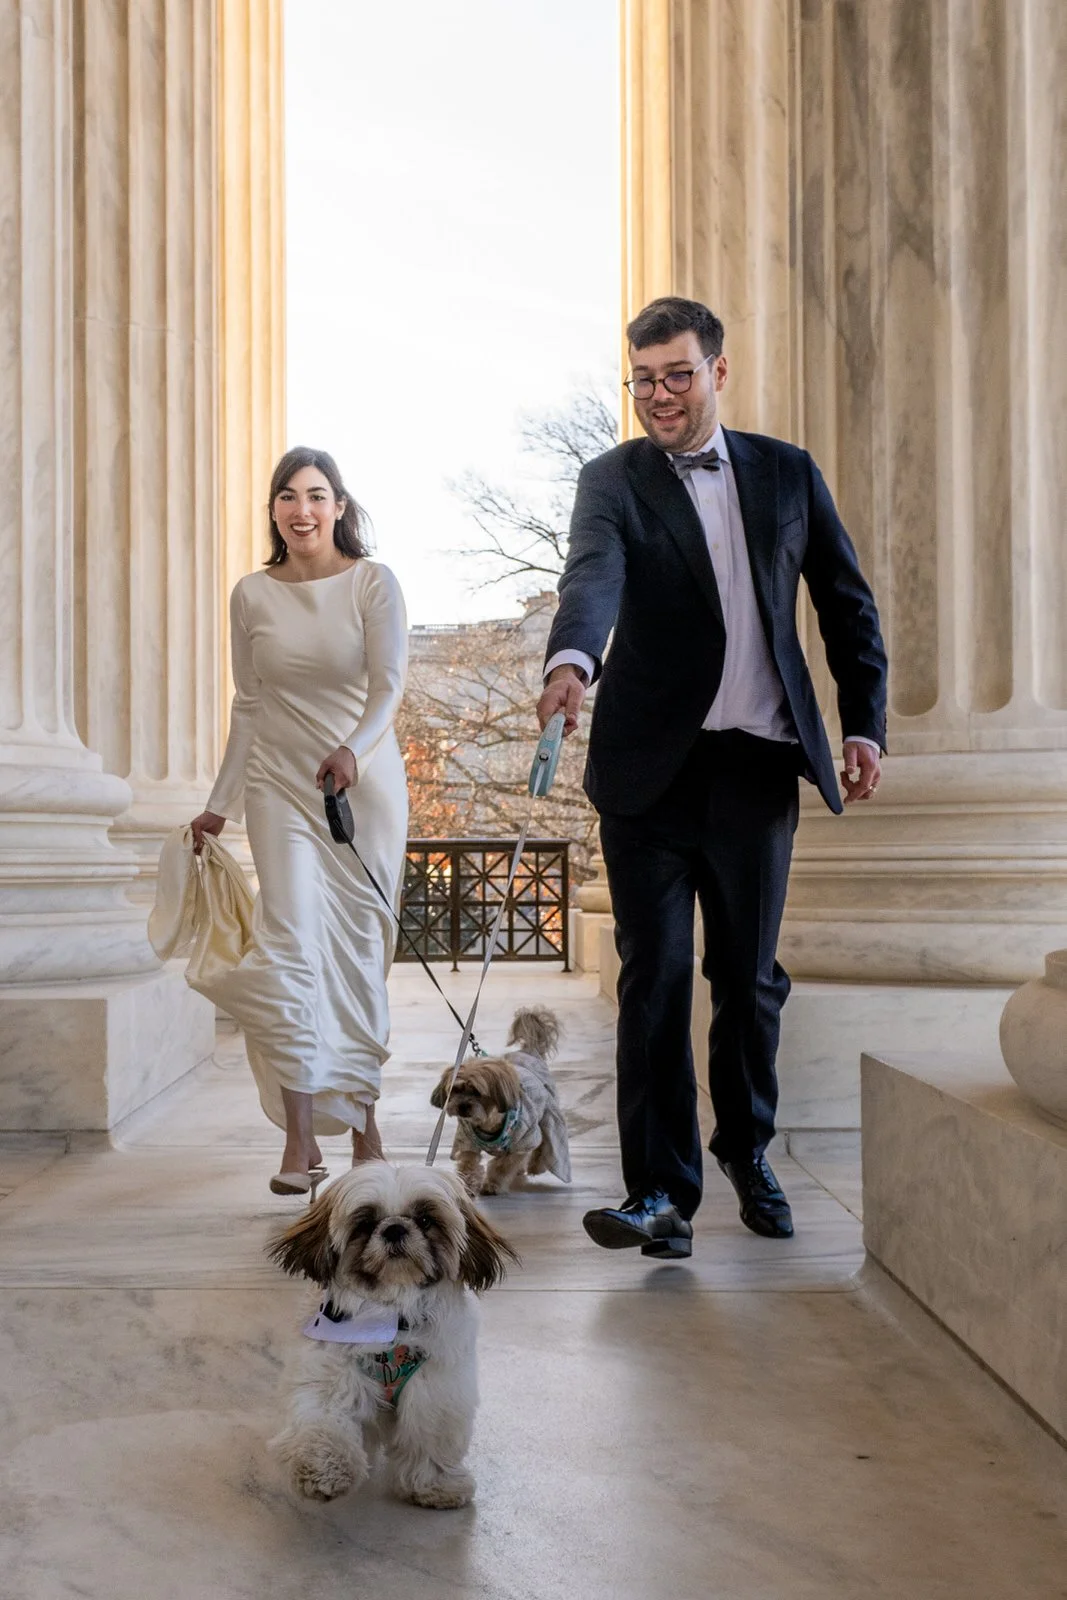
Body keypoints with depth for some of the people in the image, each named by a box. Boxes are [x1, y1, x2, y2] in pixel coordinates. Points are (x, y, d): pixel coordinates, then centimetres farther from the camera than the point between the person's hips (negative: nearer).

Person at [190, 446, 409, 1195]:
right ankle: (302, 1140, -8)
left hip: (367, 784, -1)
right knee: (294, 946, -10)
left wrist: (353, 750, -29)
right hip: (281, 788, 1)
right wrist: (220, 805, 12)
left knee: (361, 950, 4)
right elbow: (249, 706, 12)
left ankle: (362, 1120, 20)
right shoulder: (253, 595, 6)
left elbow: (389, 685, -10)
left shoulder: (373, 582, -2)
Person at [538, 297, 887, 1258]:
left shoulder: (788, 474, 10)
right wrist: (572, 659, -40)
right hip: (652, 769, -2)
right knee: (655, 981, -1)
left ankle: (747, 1151, 34)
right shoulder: (614, 481, 2)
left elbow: (848, 607, 13)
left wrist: (864, 724, 4)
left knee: (750, 977, 11)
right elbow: (594, 576, -19)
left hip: (759, 766, 2)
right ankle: (663, 1194, 6)